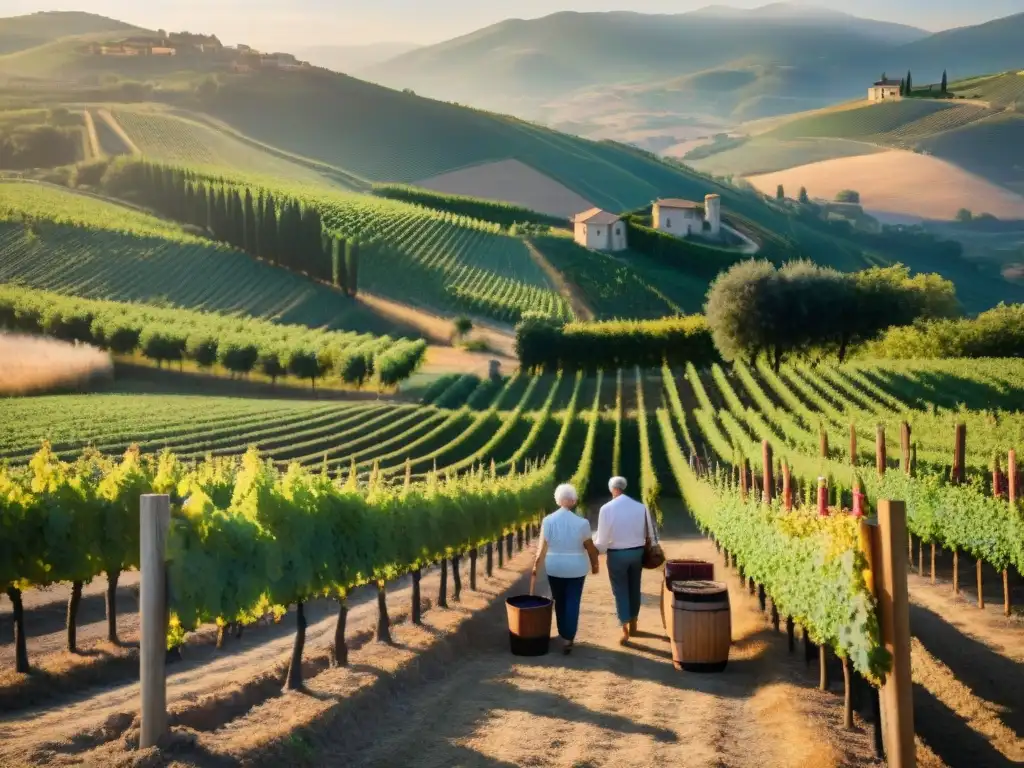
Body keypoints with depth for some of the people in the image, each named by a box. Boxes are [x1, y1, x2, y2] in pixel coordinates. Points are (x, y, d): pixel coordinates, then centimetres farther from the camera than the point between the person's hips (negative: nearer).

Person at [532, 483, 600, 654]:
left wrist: (536, 564, 9)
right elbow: (590, 547, -6)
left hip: (554, 567, 2)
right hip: (576, 568, -2)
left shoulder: (548, 520, -9)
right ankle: (568, 639, -1)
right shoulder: (581, 522, -14)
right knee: (572, 603, 4)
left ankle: (563, 633, 32)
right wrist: (594, 564, 10)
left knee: (559, 601, 18)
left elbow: (542, 546, -5)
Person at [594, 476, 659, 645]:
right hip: (637, 552, 4)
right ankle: (633, 625, 32)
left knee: (620, 591, 6)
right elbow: (650, 532, 3)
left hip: (616, 554, -3)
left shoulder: (607, 508, -14)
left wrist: (596, 551, 9)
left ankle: (625, 631, 5)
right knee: (634, 589, 19)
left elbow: (602, 539, -10)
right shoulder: (640, 507, -5)